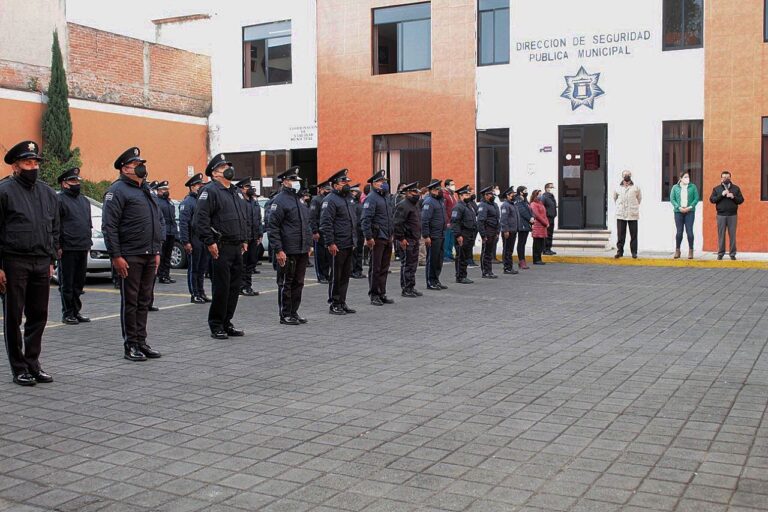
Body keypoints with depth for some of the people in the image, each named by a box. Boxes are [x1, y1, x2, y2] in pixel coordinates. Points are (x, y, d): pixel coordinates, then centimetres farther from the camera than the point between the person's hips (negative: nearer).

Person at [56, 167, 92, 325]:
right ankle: (67, 314, 5)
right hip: (67, 249, -7)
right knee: (67, 284, -1)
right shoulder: (59, 199, -6)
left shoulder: (84, 200, 18)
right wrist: (57, 246, -16)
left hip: (83, 248, 7)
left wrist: (88, 243, 17)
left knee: (79, 283, 12)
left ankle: (76, 312, 20)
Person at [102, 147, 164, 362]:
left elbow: (158, 222, 23)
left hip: (149, 256, 8)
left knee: (144, 301, 11)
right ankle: (130, 345, 7)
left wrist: (157, 251, 17)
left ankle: (141, 341, 19)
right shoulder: (117, 191, -8)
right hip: (130, 257, -8)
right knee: (130, 302, 0)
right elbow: (109, 226, -14)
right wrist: (116, 256, -18)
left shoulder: (146, 191, 18)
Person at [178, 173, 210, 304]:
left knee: (202, 268, 13)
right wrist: (186, 242, -21)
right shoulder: (188, 202, -9)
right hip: (194, 241, -7)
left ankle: (201, 293, 21)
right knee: (193, 269, 1)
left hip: (205, 240, 7)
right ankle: (194, 295, 6)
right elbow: (183, 223, -16)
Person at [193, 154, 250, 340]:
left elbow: (246, 217, 26)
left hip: (237, 248, 8)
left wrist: (245, 240, 18)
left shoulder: (236, 192, 19)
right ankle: (216, 327, 6)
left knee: (235, 287, 10)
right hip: (221, 248, -8)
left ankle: (227, 323, 20)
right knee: (221, 288, -4)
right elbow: (200, 219, -15)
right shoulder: (210, 191, -7)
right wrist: (210, 242, -17)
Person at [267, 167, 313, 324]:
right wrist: (278, 250, -19)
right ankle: (285, 315, 9)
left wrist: (308, 245, 19)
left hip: (302, 251, 8)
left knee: (298, 283, 13)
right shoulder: (280, 201, -10)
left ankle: (294, 312, 22)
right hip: (287, 252, -8)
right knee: (286, 284, 1)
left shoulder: (299, 200, 17)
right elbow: (273, 227, -14)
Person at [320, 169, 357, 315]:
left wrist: (354, 238, 19)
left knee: (346, 275, 13)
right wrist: (330, 243, -21)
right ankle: (334, 304, 9)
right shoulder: (331, 200, -13)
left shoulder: (349, 198, 15)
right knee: (336, 276, 0)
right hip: (338, 246, -8)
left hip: (349, 245, 9)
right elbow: (325, 223, -18)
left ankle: (342, 303, 21)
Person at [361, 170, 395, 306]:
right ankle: (374, 295, 7)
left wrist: (392, 234, 18)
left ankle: (382, 294, 19)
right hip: (377, 239, -8)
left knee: (384, 268, 12)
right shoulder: (371, 198, -10)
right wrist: (368, 237, -21)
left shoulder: (386, 198, 16)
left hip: (387, 239, 8)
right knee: (375, 268, 0)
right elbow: (365, 220, -17)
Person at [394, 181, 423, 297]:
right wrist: (401, 238, -21)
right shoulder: (403, 205, -15)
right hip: (406, 241, -10)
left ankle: (411, 288, 22)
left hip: (414, 240, 10)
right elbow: (397, 223, -21)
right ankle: (405, 289, 1)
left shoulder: (414, 205, 17)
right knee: (407, 264, -5)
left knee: (413, 264, 14)